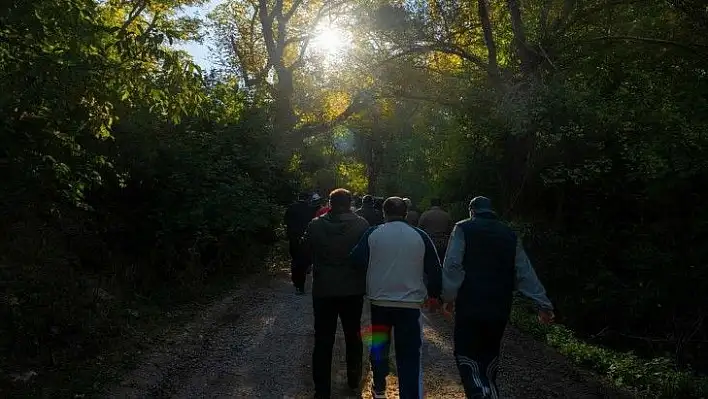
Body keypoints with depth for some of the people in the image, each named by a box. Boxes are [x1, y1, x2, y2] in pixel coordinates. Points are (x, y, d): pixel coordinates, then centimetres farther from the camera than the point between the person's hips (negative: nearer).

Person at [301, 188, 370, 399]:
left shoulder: (316, 225, -8)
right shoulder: (361, 224, -10)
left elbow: (306, 247, 5)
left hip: (323, 289, -1)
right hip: (353, 289, 1)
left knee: (323, 340, 6)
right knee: (353, 334, 20)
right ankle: (354, 378, 34)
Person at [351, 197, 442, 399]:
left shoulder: (373, 234, -3)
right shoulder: (420, 236, -1)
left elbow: (356, 261, -5)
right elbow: (434, 270, 2)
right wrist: (434, 294, 16)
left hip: (379, 301, 1)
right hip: (410, 303, -1)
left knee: (379, 345, 21)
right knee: (409, 355, 3)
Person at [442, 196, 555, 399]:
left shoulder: (463, 229, -1)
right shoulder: (509, 234, 11)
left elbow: (452, 266, -12)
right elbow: (526, 273, 9)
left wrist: (449, 296, -8)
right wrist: (543, 303, 9)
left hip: (470, 306, -4)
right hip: (500, 308, 5)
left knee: (466, 355, 2)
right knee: (489, 358, 18)